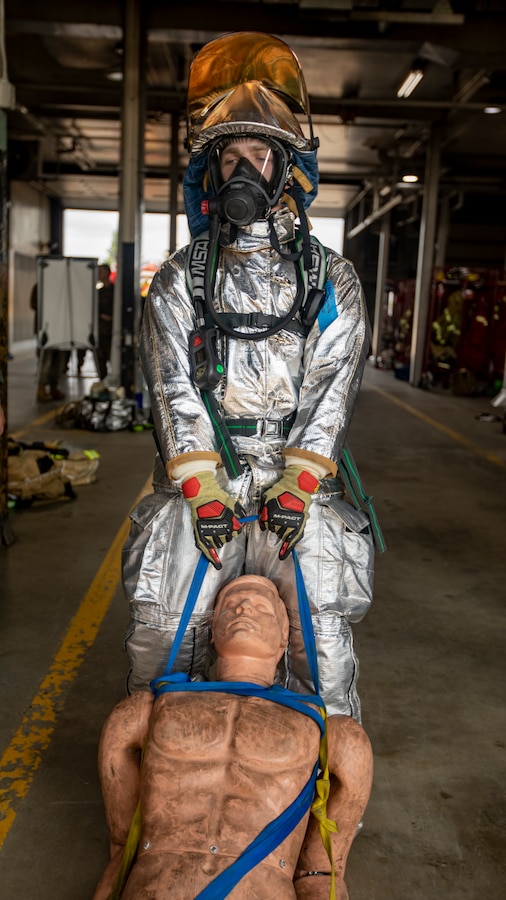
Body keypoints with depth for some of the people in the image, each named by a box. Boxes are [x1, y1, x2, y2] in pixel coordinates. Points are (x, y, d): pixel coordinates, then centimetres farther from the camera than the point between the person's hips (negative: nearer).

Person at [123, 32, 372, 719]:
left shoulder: (332, 281, 8)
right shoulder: (180, 280, 8)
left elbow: (330, 390, -1)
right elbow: (174, 389, -1)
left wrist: (297, 485, -12)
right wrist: (201, 490, -12)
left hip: (298, 481, 0)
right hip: (202, 477, 1)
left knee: (325, 630, -6)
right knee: (161, 625, -6)